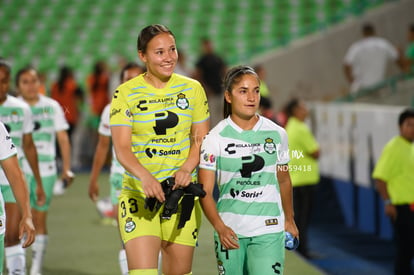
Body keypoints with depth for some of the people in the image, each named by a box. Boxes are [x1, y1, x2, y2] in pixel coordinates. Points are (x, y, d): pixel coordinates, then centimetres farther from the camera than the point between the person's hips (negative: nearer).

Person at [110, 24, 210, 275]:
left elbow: (201, 138, 8)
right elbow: (122, 147, -10)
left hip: (182, 193, 3)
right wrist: (145, 177, -29)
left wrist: (187, 169, -12)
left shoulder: (193, 89, 6)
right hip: (139, 195, -3)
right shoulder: (126, 94, -3)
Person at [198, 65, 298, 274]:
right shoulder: (216, 138, -4)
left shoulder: (277, 134, 3)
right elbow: (205, 191, -7)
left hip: (269, 231, 0)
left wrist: (289, 220, 24)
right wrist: (220, 227, -21)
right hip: (230, 232, 0)